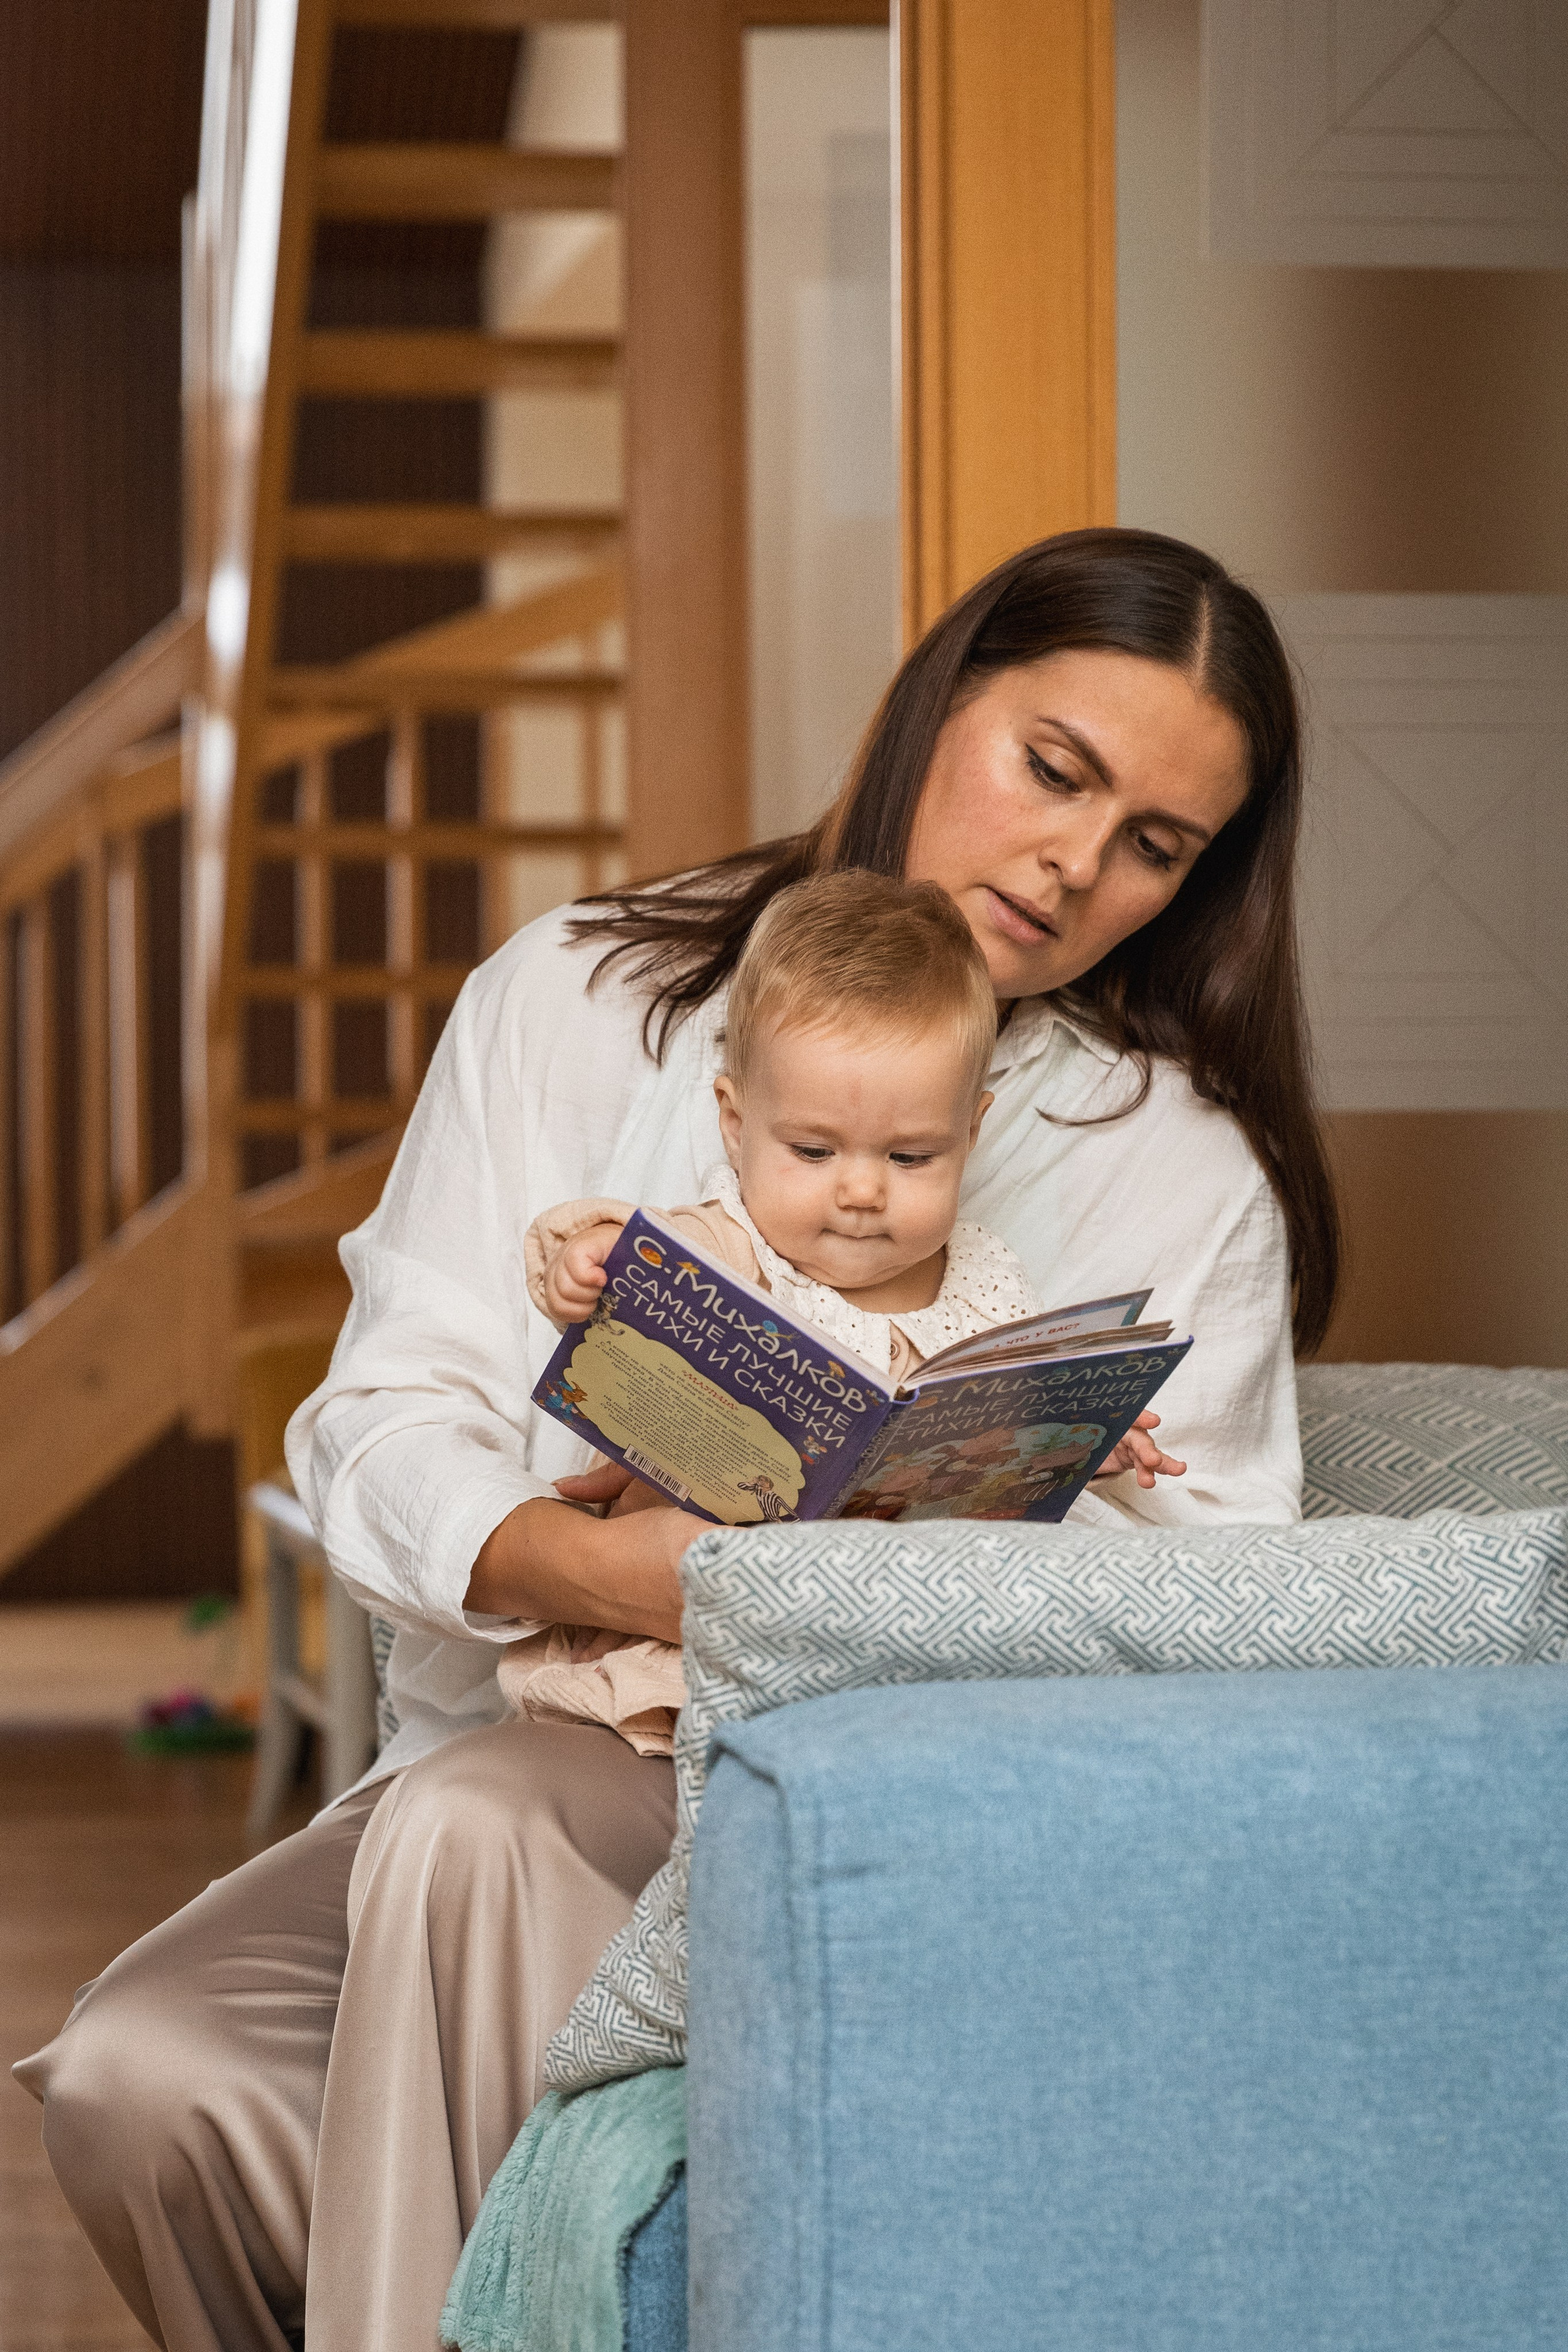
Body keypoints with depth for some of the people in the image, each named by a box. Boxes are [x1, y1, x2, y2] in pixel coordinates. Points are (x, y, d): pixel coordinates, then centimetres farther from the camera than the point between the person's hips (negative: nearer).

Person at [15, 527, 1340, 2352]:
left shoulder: (1189, 1168, 8)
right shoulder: (574, 1000, 8)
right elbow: (387, 1415, 0)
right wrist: (568, 1562, -22)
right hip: (515, 1748, 2)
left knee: (470, 1821, -33)